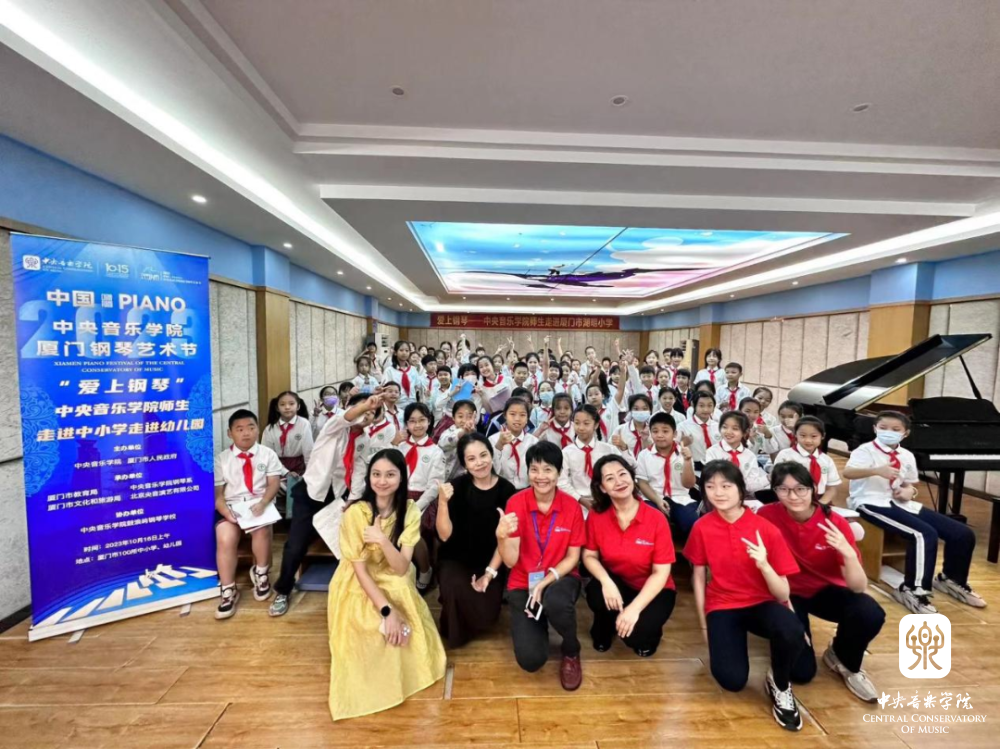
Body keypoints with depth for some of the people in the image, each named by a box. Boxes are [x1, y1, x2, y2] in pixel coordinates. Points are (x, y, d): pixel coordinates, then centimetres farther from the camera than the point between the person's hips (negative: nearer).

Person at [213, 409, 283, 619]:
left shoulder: (267, 454, 5)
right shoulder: (221, 458, 5)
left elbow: (273, 484, -2)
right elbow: (217, 493, 3)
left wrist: (262, 503, -20)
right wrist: (225, 511, -16)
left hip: (260, 504, -1)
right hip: (232, 506, 1)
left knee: (261, 531, -29)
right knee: (225, 539, -24)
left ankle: (260, 573, 1)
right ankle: (228, 591, -2)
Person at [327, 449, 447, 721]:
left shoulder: (410, 511, -14)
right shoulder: (355, 512, -22)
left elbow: (401, 569, -20)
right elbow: (360, 570, -19)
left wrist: (383, 540, -39)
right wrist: (386, 610, -28)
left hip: (395, 587, 3)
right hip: (358, 587, -2)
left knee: (407, 629, -22)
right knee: (378, 632, -26)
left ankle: (404, 671, 12)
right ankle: (374, 681, 8)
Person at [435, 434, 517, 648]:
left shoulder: (506, 490, -11)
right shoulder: (456, 487, -13)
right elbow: (445, 535, -16)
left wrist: (490, 573, -11)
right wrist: (443, 502, -30)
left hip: (489, 562, 1)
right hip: (455, 559, -1)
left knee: (487, 614, -17)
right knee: (456, 589, -29)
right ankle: (453, 634, 5)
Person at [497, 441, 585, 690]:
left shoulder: (571, 505, -11)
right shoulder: (515, 503, -15)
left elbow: (573, 557, -4)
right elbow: (510, 561, -16)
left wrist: (546, 581, -19)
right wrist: (502, 536, -37)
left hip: (560, 578, 0)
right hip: (523, 583, 0)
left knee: (556, 602, -35)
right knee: (530, 660, -15)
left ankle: (571, 651, 0)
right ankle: (537, 624, 22)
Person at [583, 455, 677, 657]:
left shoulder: (656, 519, -21)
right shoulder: (596, 516, -15)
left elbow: (660, 573, -17)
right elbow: (589, 556, -6)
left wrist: (634, 608, -25)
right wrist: (606, 581, -26)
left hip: (653, 590, -1)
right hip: (616, 584, 2)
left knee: (635, 635, -25)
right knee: (597, 596, -30)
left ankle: (647, 632, 15)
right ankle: (603, 629, 8)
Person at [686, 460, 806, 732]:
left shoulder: (766, 528, -14)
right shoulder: (702, 527, -11)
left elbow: (783, 594, -11)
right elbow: (698, 577, 1)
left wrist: (764, 565, -31)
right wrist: (704, 625, 3)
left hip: (762, 603, 0)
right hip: (722, 607, 0)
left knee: (792, 632, -34)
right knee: (732, 679, -20)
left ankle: (780, 685, -1)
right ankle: (731, 640, 15)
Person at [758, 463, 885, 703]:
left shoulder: (835, 522, -20)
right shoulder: (767, 516, -23)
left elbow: (859, 587, -22)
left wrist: (848, 553, -40)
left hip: (825, 590, 2)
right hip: (789, 593, -1)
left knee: (871, 615, -30)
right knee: (801, 671, -14)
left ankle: (843, 659, 4)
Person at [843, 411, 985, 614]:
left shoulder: (907, 456, 11)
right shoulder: (866, 450, -12)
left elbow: (909, 484, 22)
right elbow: (847, 472, -30)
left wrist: (910, 491, -2)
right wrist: (877, 470, -45)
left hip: (900, 503, 8)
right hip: (872, 503, -8)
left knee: (963, 534, 6)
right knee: (925, 535, -28)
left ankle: (951, 579, 33)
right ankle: (913, 591, -11)